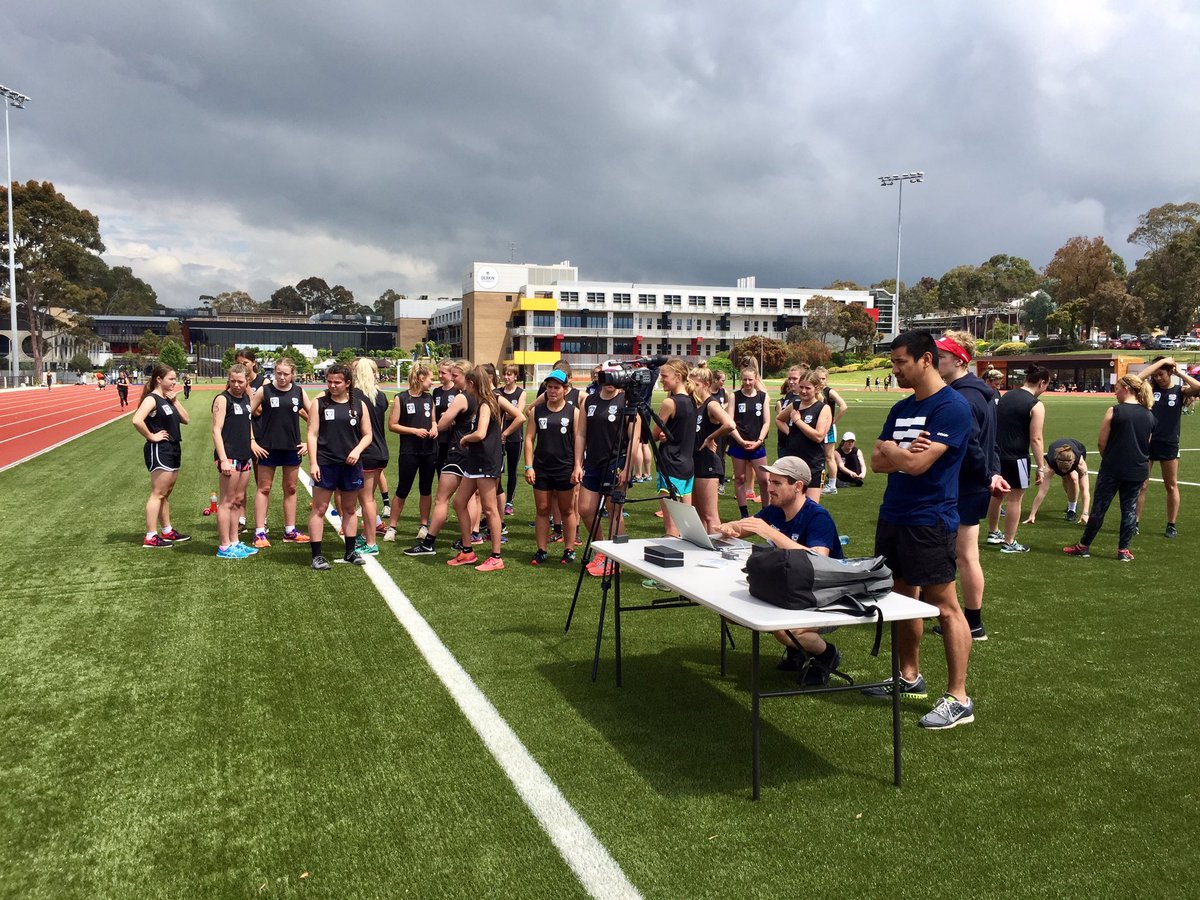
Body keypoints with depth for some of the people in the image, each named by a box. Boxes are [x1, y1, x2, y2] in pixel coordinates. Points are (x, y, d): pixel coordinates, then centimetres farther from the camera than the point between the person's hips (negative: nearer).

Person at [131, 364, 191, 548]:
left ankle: (168, 531, 27)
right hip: (159, 451, -9)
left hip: (172, 450, 9)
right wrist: (151, 436, -19)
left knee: (166, 493, 17)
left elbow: (185, 419, 9)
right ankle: (151, 537, -2)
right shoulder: (151, 399, -14)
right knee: (158, 494, -6)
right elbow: (137, 420, -30)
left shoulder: (167, 400, 13)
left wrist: (174, 401, 0)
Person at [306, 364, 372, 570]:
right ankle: (317, 555, 3)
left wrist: (358, 450, -9)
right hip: (325, 464, -2)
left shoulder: (359, 405, 6)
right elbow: (312, 434, -1)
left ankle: (350, 552, 24)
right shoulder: (319, 403, 2)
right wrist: (313, 463, -9)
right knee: (319, 509, -2)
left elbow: (367, 435, 10)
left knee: (349, 509, 13)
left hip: (351, 465, 2)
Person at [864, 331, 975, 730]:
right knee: (902, 597, 16)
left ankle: (958, 698, 4)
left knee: (944, 606, -3)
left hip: (929, 521, -8)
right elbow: (877, 462, 9)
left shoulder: (952, 407, -14)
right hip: (892, 516, 8)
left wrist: (889, 448, -1)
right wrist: (904, 452, -11)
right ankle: (909, 677, 30)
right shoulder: (901, 408, 12)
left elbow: (916, 464, -22)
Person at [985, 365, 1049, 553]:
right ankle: (1009, 543, 10)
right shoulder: (1036, 405, -13)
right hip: (1016, 458, -7)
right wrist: (1041, 468, -11)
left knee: (997, 495, 20)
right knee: (1014, 499, 3)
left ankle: (993, 533, 35)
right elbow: (1036, 439, -16)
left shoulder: (1006, 396, 8)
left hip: (997, 454, 7)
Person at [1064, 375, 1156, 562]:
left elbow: (1101, 443, -9)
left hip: (1113, 469, -4)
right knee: (1130, 509, 12)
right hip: (1138, 471, 4)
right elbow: (1148, 446, 13)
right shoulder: (1149, 415, 5)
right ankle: (1123, 550, 16)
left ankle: (1084, 546, 15)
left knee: (1099, 507, 5)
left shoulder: (1114, 411, -12)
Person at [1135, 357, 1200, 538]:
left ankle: (1172, 524, 21)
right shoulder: (1151, 388, 2)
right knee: (1141, 485, 4)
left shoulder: (1180, 391, 0)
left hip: (1169, 445, 0)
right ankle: (1134, 522, 9)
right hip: (1147, 442, 1)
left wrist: (1180, 373, -12)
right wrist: (1162, 361, -13)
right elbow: (1139, 378, -18)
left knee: (1171, 486, 10)